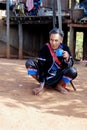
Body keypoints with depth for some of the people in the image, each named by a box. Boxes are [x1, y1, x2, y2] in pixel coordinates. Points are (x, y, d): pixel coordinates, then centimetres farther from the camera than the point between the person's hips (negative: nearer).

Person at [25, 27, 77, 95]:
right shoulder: (45, 48, -17)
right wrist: (41, 85, -28)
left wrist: (67, 58, -33)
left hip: (58, 77, 1)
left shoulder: (65, 48, -11)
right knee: (29, 62, -20)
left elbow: (70, 65, -9)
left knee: (73, 71, -28)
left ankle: (58, 86, -1)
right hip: (46, 76, 0)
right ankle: (42, 85, -7)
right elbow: (41, 67, -21)